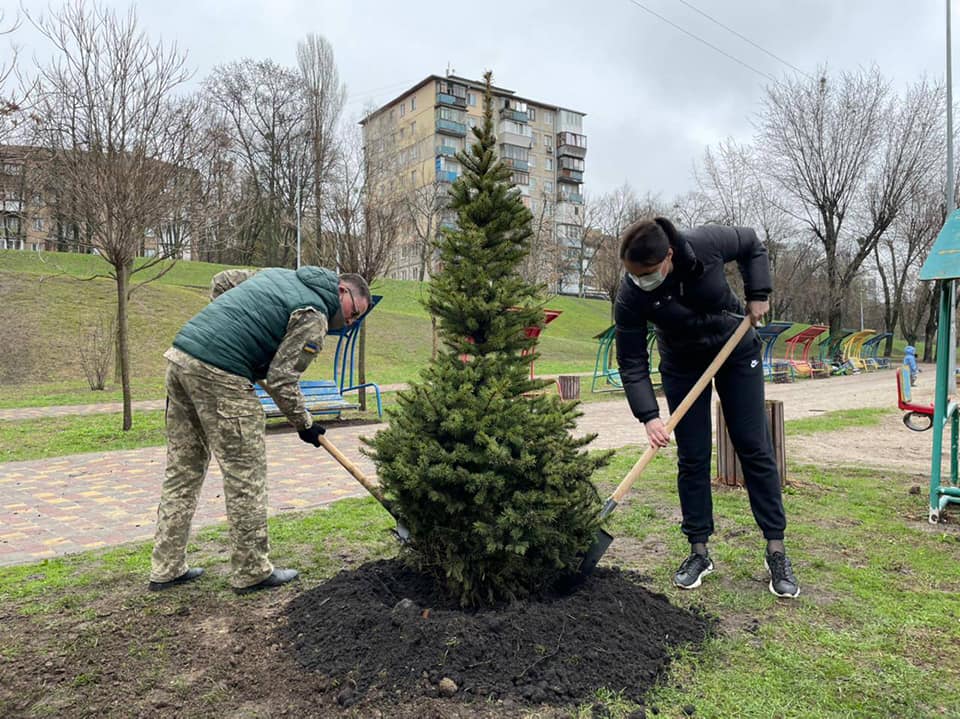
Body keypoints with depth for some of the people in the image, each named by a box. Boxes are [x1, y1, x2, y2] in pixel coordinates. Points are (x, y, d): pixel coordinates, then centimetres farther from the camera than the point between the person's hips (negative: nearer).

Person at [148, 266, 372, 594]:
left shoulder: (280, 274, 21)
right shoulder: (314, 317, -5)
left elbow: (221, 281, 29)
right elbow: (282, 379, -9)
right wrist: (305, 423, 4)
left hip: (180, 356, 10)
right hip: (219, 374, -9)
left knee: (182, 469, 15)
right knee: (245, 474, 1)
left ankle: (166, 569, 23)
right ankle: (251, 572, 11)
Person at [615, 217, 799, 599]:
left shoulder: (705, 244, -28)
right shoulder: (631, 297, -28)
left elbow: (752, 245, -5)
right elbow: (632, 364, -23)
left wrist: (758, 294, -14)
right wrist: (649, 417, -32)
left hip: (736, 350, 0)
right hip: (683, 364, 0)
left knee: (755, 448, 0)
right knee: (692, 457, -1)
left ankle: (776, 550, 10)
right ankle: (699, 552, 12)